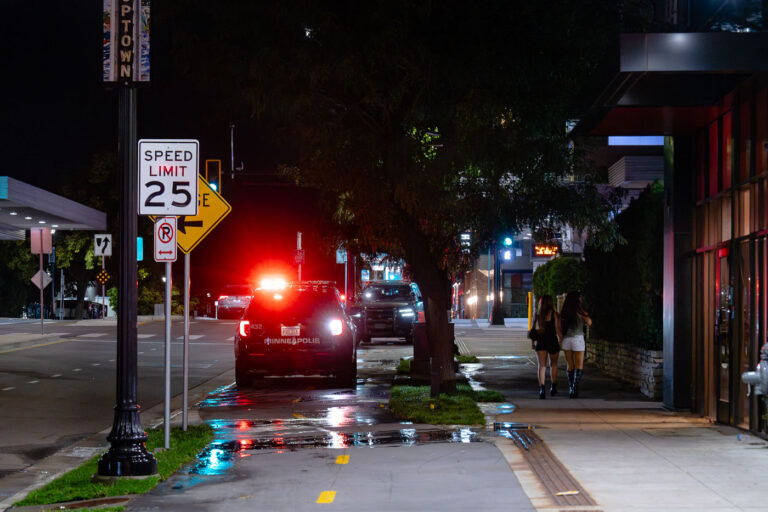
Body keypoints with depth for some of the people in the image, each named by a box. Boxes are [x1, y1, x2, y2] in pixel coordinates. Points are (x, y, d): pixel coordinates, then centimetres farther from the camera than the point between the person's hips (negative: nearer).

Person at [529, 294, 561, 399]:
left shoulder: (537, 315, 4)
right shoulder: (554, 315, -6)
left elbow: (534, 330, 4)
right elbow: (558, 329, -11)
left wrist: (532, 342, 11)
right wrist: (561, 341, -4)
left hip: (540, 343, 2)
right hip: (553, 342, -1)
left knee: (542, 366, -2)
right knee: (553, 364, 19)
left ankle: (542, 388, -20)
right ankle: (553, 387, 29)